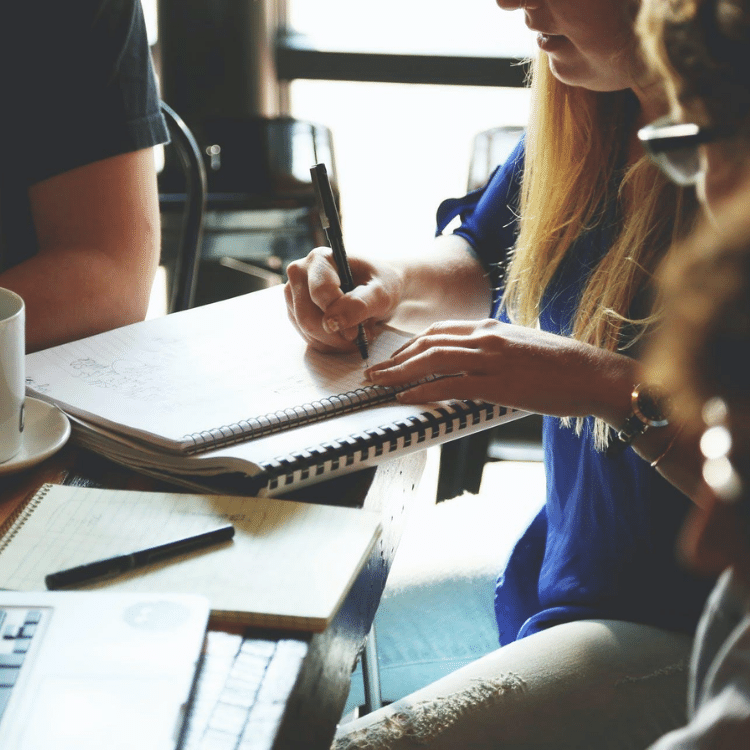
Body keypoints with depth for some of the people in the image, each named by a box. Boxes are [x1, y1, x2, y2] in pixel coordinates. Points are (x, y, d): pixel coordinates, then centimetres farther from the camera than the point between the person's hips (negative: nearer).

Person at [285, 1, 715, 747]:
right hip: (556, 572, 8)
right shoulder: (585, 118, 2)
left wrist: (610, 383, -29)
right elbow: (480, 258, 20)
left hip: (689, 628, -7)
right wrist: (390, 286, 0)